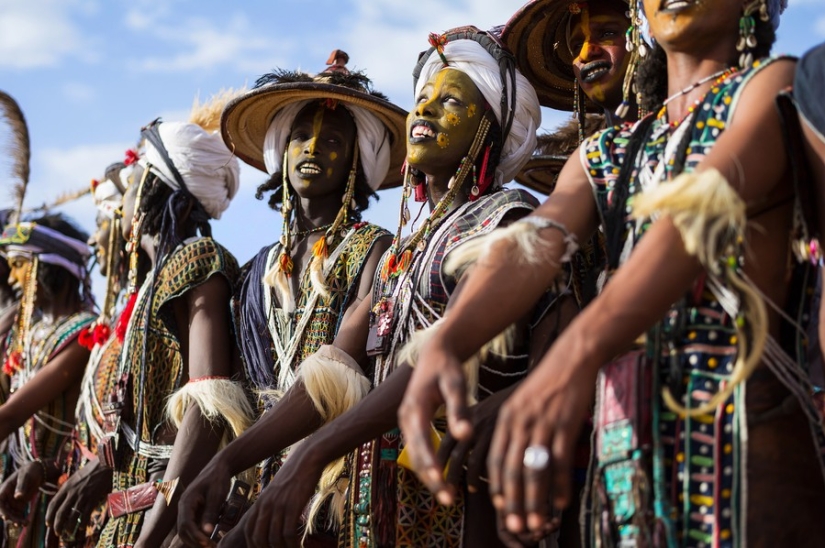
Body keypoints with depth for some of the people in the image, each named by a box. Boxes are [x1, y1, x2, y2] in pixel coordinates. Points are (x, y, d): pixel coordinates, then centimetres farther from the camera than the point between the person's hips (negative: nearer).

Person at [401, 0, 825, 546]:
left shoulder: (773, 85, 3)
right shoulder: (604, 154, 19)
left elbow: (703, 212, -16)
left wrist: (574, 357, -32)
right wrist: (445, 344, -23)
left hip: (747, 416, -4)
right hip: (625, 436, 5)